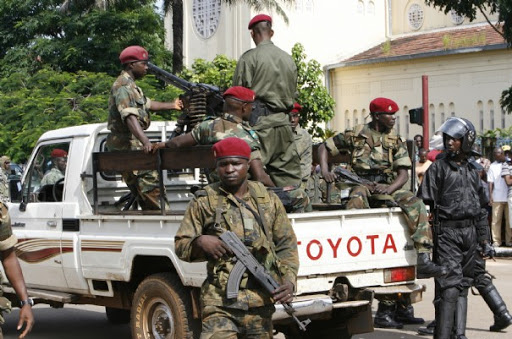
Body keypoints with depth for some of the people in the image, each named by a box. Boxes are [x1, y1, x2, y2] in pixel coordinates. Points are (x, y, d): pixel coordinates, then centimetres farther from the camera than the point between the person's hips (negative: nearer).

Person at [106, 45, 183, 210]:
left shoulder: (131, 85, 20)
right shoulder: (123, 86, -15)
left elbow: (147, 104, 36)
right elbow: (129, 116, -29)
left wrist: (171, 105, 43)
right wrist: (145, 141, -40)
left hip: (133, 143, 11)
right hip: (127, 144, -11)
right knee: (150, 180, -17)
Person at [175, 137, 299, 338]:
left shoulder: (269, 201, 12)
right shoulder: (204, 202, 6)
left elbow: (287, 246, 14)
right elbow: (180, 245, 8)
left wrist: (288, 280, -1)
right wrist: (200, 242, -13)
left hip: (261, 300, 3)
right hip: (220, 301, -2)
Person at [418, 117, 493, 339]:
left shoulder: (473, 170, 15)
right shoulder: (438, 168, -1)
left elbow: (482, 208, 20)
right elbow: (425, 204, -6)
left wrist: (485, 241, 17)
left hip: (470, 233, 6)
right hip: (447, 231, -6)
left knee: (463, 285, 9)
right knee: (450, 286, -14)